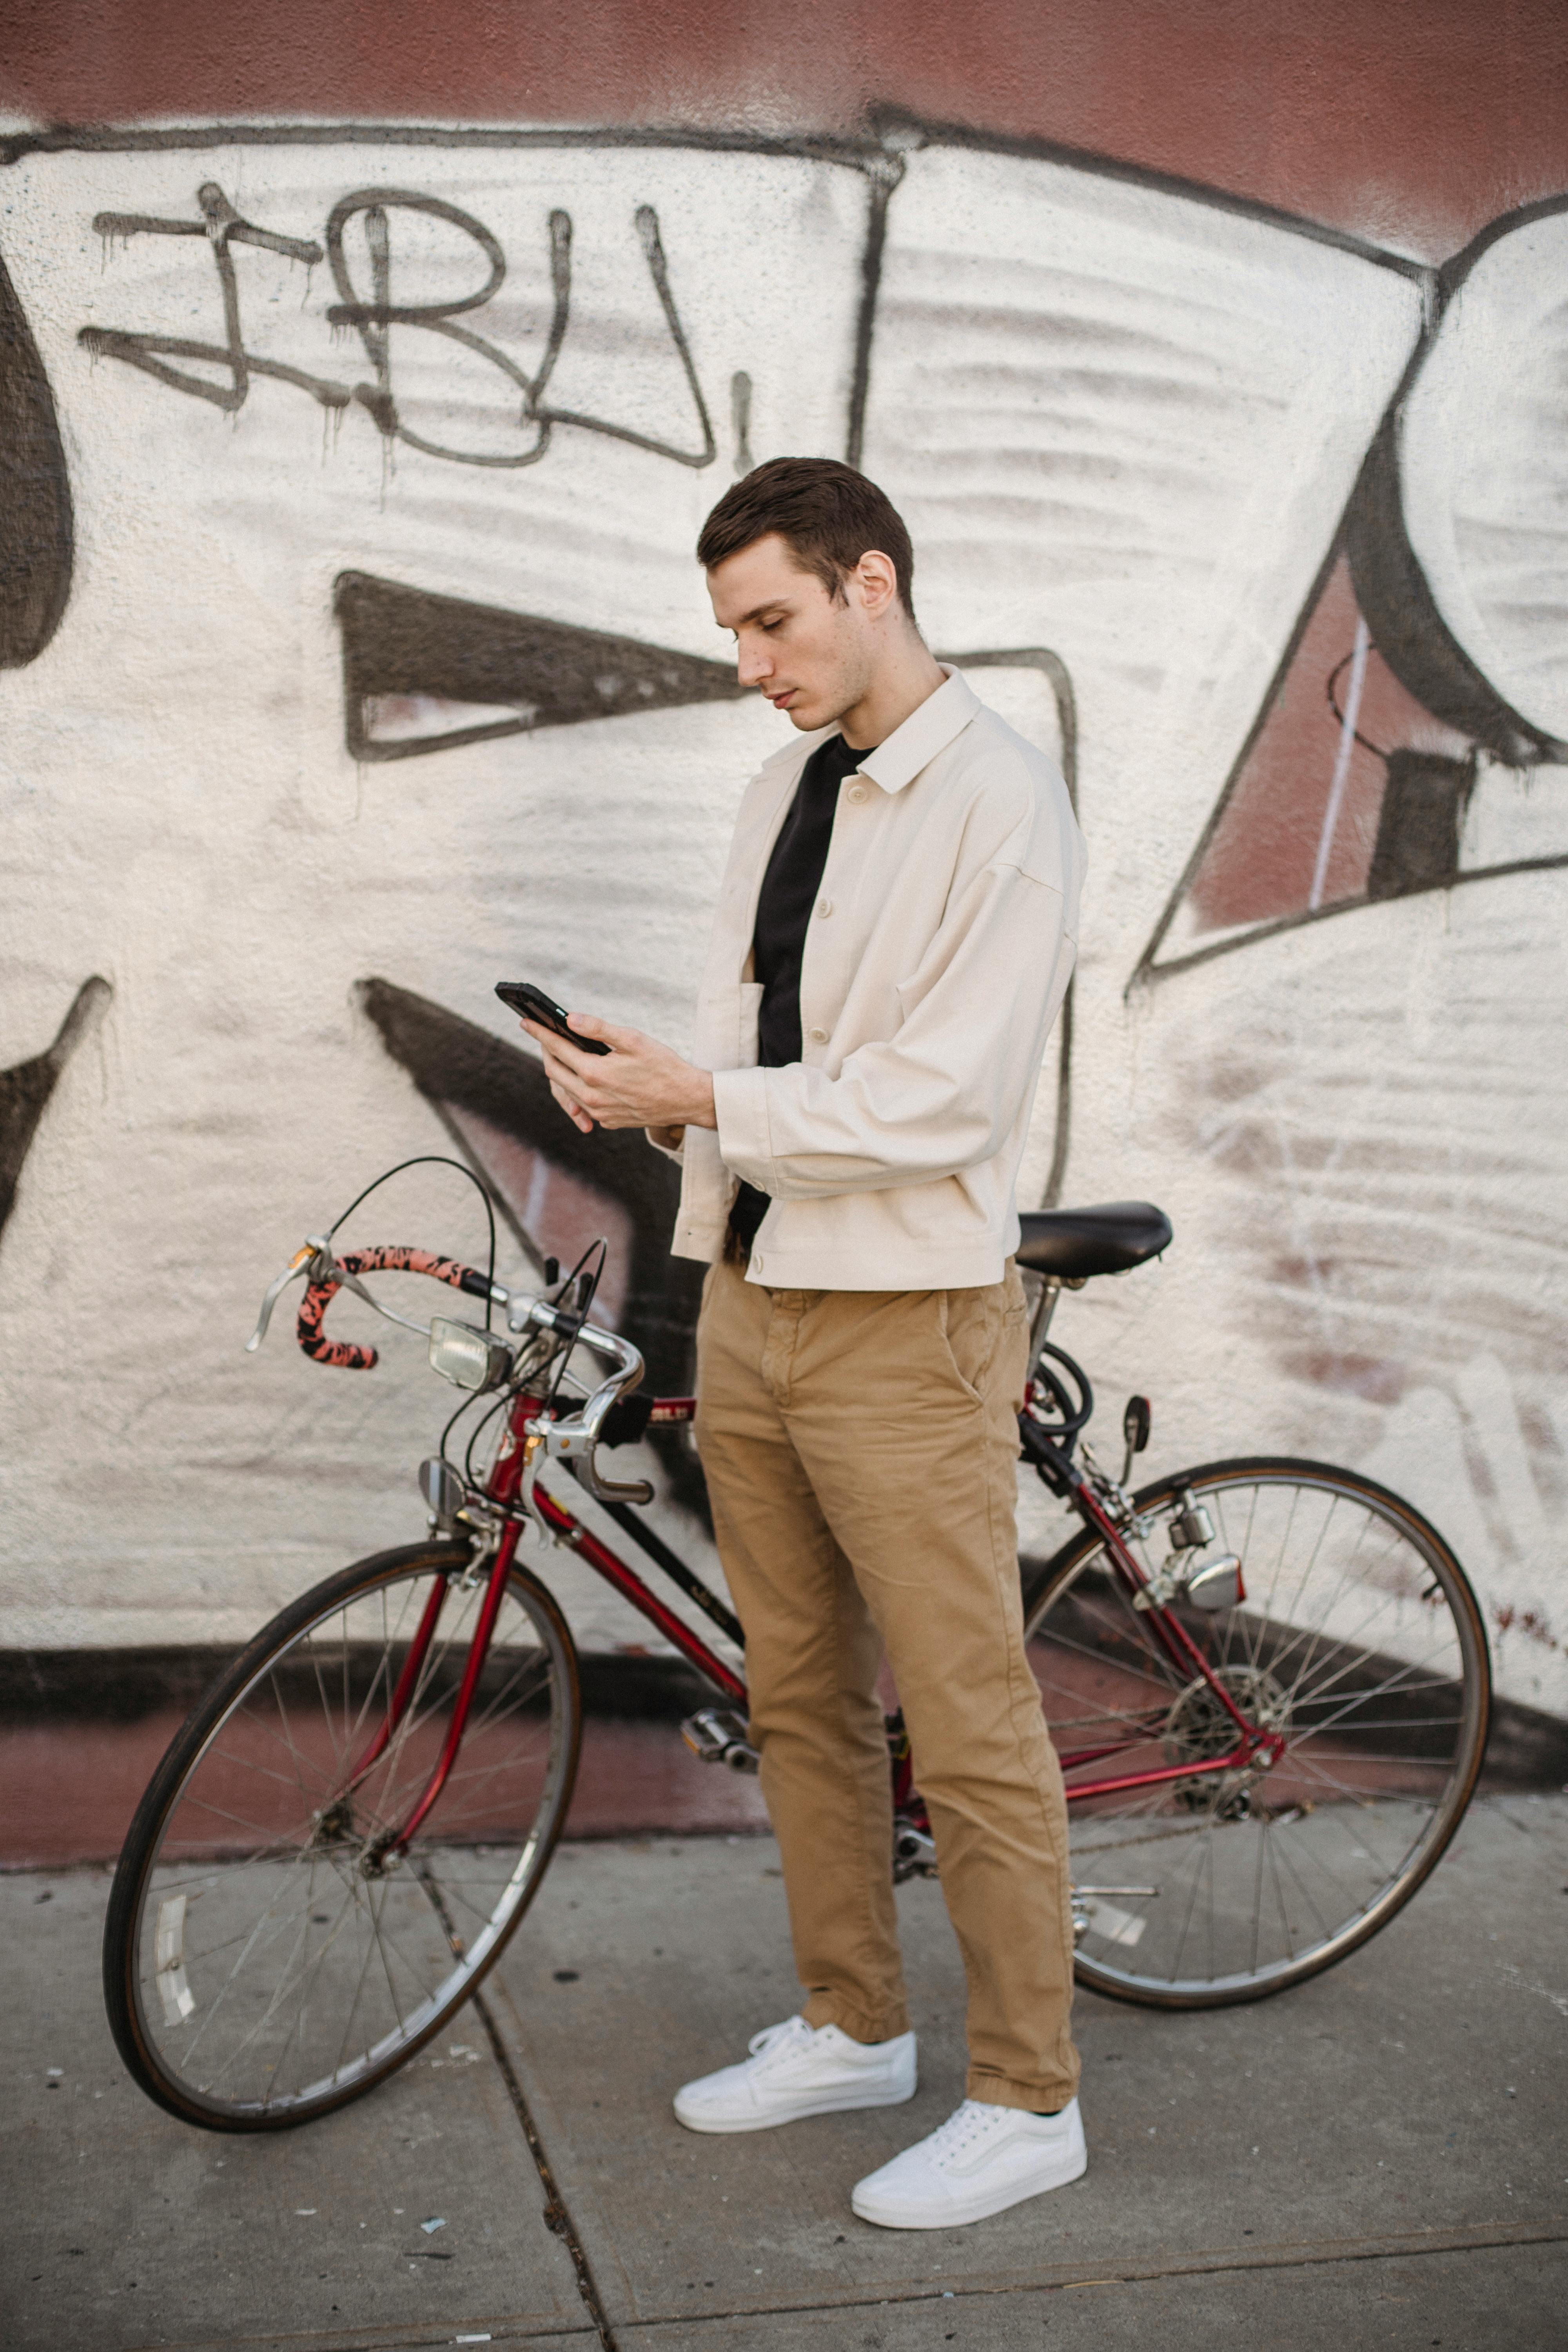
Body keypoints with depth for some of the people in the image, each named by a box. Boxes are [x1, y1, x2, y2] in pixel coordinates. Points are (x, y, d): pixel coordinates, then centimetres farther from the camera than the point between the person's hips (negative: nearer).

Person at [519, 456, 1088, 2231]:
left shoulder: (999, 804, -12)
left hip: (902, 1322, -8)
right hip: (749, 1298, 8)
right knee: (797, 1698, 17)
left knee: (967, 1726, 1)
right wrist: (641, 1087, -7)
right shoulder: (787, 786, 13)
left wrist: (702, 1097, -21)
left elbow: (945, 1099, -19)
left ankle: (1028, 2101, 18)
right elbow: (744, 1051, 13)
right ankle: (853, 2028, 34)